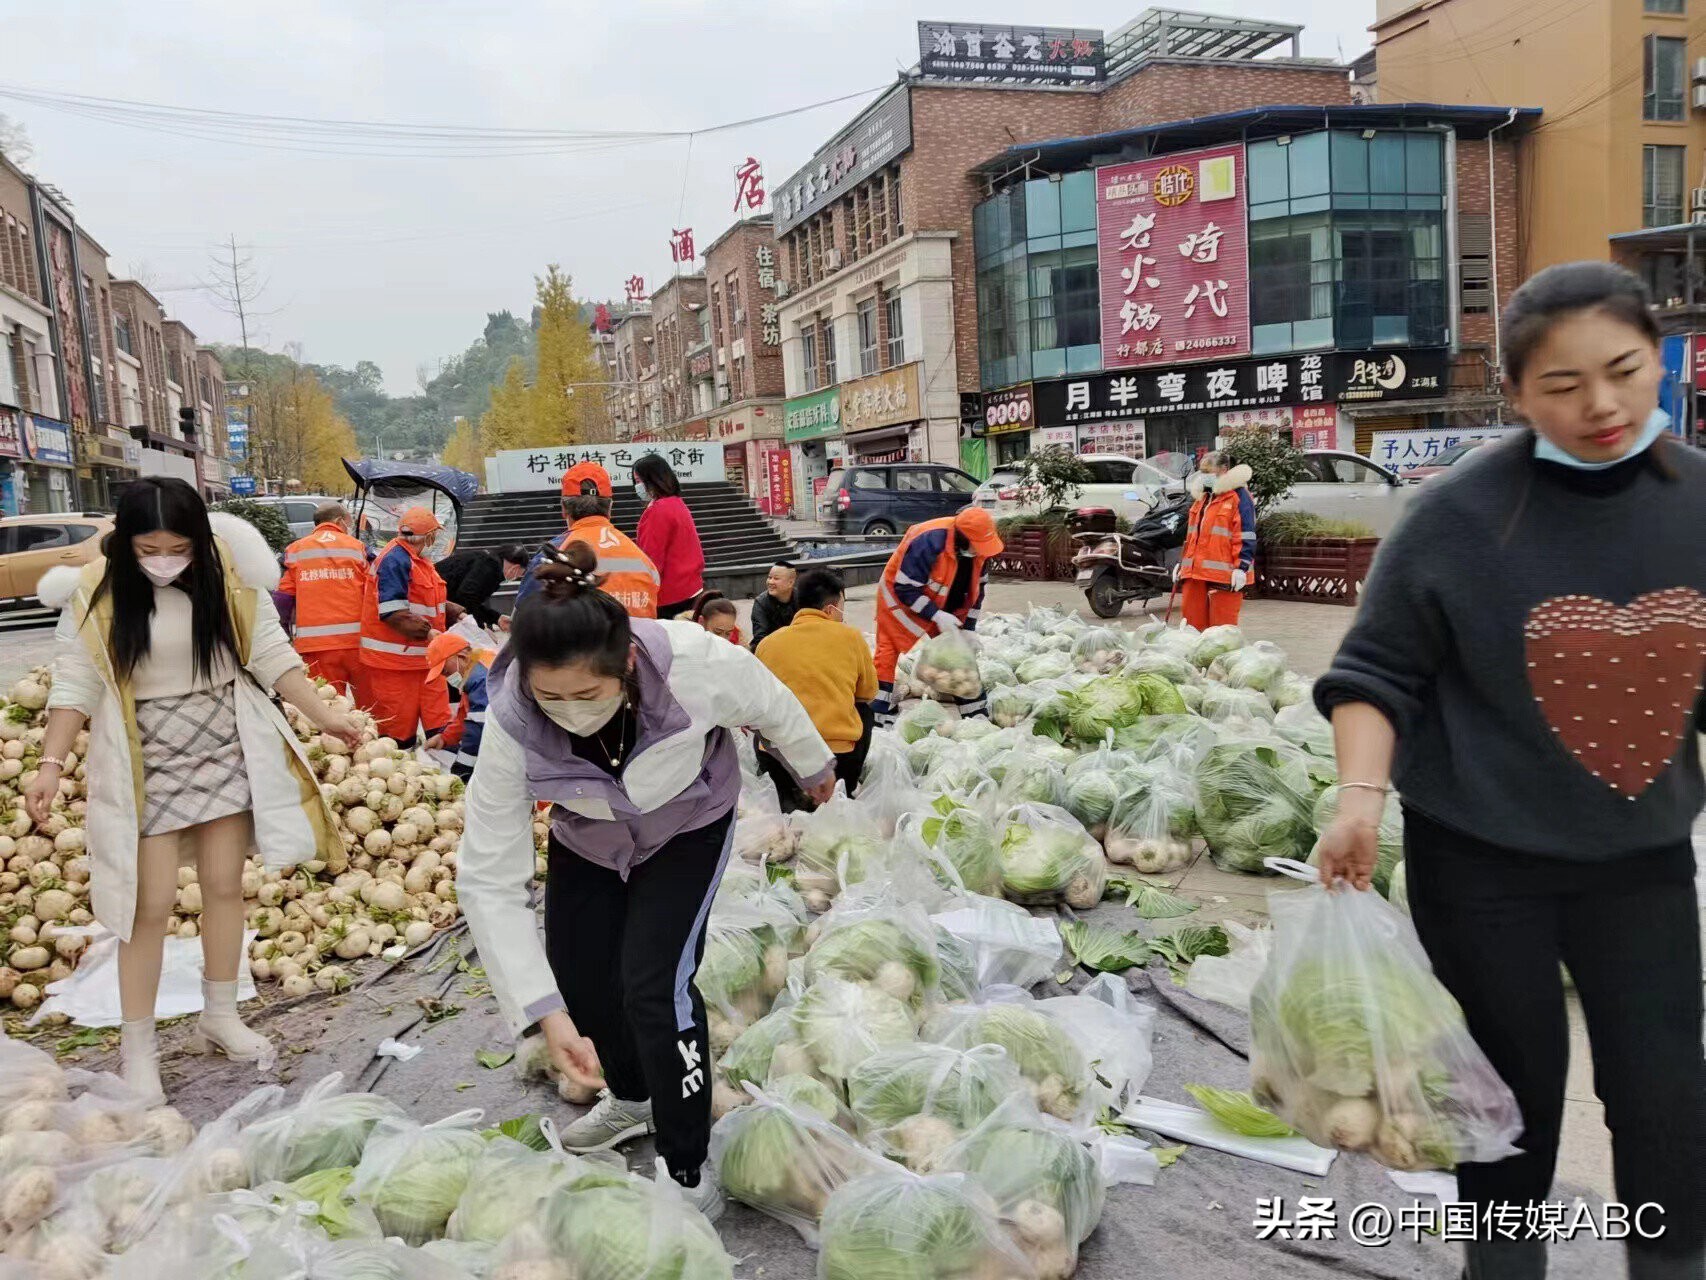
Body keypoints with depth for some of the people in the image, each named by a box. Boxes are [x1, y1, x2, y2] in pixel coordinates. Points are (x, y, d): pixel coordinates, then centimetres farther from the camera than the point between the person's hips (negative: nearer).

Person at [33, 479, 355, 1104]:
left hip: (225, 747, 2)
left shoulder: (229, 574, -7)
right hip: (145, 761, -2)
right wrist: (52, 763, -15)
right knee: (152, 902, -1)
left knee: (225, 884, 11)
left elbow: (270, 653, 0)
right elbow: (75, 685, -8)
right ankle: (137, 1047, 15)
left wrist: (324, 714, -5)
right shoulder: (94, 591, -11)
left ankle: (220, 1017, 29)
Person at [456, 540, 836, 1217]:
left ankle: (689, 1172, 5)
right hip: (587, 837, 3)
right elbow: (488, 878, -28)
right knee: (578, 979, 8)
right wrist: (544, 1009, -33)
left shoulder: (695, 664, -40)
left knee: (655, 981, -16)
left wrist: (814, 767, 5)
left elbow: (773, 706, -16)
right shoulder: (511, 724, -34)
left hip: (688, 826, -3)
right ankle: (633, 1097, 40)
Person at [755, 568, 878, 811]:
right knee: (864, 711, 30)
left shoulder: (767, 643, 6)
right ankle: (845, 790, 23)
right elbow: (869, 695, 15)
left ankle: (788, 795, 16)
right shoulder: (850, 637, 1)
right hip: (838, 759, -1)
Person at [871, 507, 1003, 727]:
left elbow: (977, 587, 0)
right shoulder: (929, 542, -36)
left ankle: (975, 713, 12)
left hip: (944, 606, 6)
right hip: (899, 596, -6)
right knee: (888, 650, -10)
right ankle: (879, 716, -6)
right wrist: (938, 616, -31)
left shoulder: (979, 546, -14)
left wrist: (968, 626, -3)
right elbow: (905, 589, -31)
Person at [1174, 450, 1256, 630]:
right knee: (1193, 623, 9)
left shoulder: (1239, 496, -5)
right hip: (1195, 574, 8)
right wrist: (1182, 562, 23)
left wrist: (1241, 567, -18)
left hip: (1223, 574, -8)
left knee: (1222, 627, -5)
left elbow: (1246, 536, -11)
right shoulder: (1202, 498, 21)